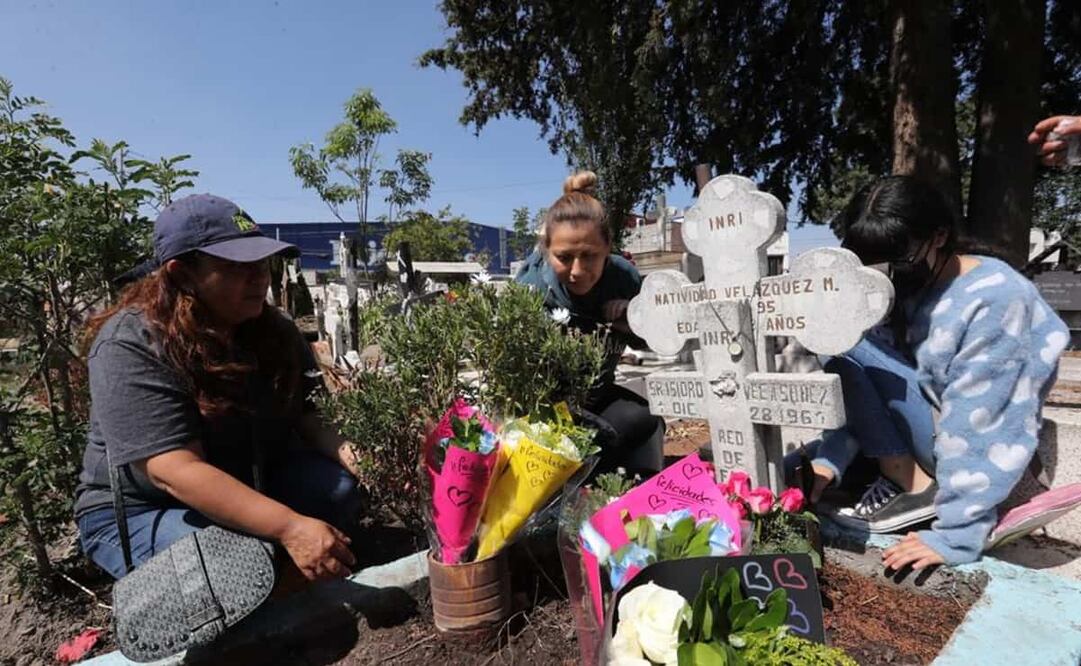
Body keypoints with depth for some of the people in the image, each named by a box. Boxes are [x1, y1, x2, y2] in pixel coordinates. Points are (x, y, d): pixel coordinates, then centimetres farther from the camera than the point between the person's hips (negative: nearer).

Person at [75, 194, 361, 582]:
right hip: (139, 511, -5)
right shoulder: (130, 346, -25)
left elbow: (301, 418, -3)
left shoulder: (273, 331, -6)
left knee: (339, 487, -18)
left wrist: (340, 450, -26)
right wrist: (290, 528, -42)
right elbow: (173, 471, -34)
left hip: (250, 484, 6)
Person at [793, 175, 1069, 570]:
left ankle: (914, 488, -13)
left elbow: (978, 426, -27)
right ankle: (908, 482, -4)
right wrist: (829, 459, -16)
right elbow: (865, 392, -5)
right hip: (928, 439, 7)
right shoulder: (898, 289, -2)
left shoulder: (994, 299, -22)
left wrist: (956, 535, -27)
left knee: (851, 357, -21)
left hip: (972, 455, -7)